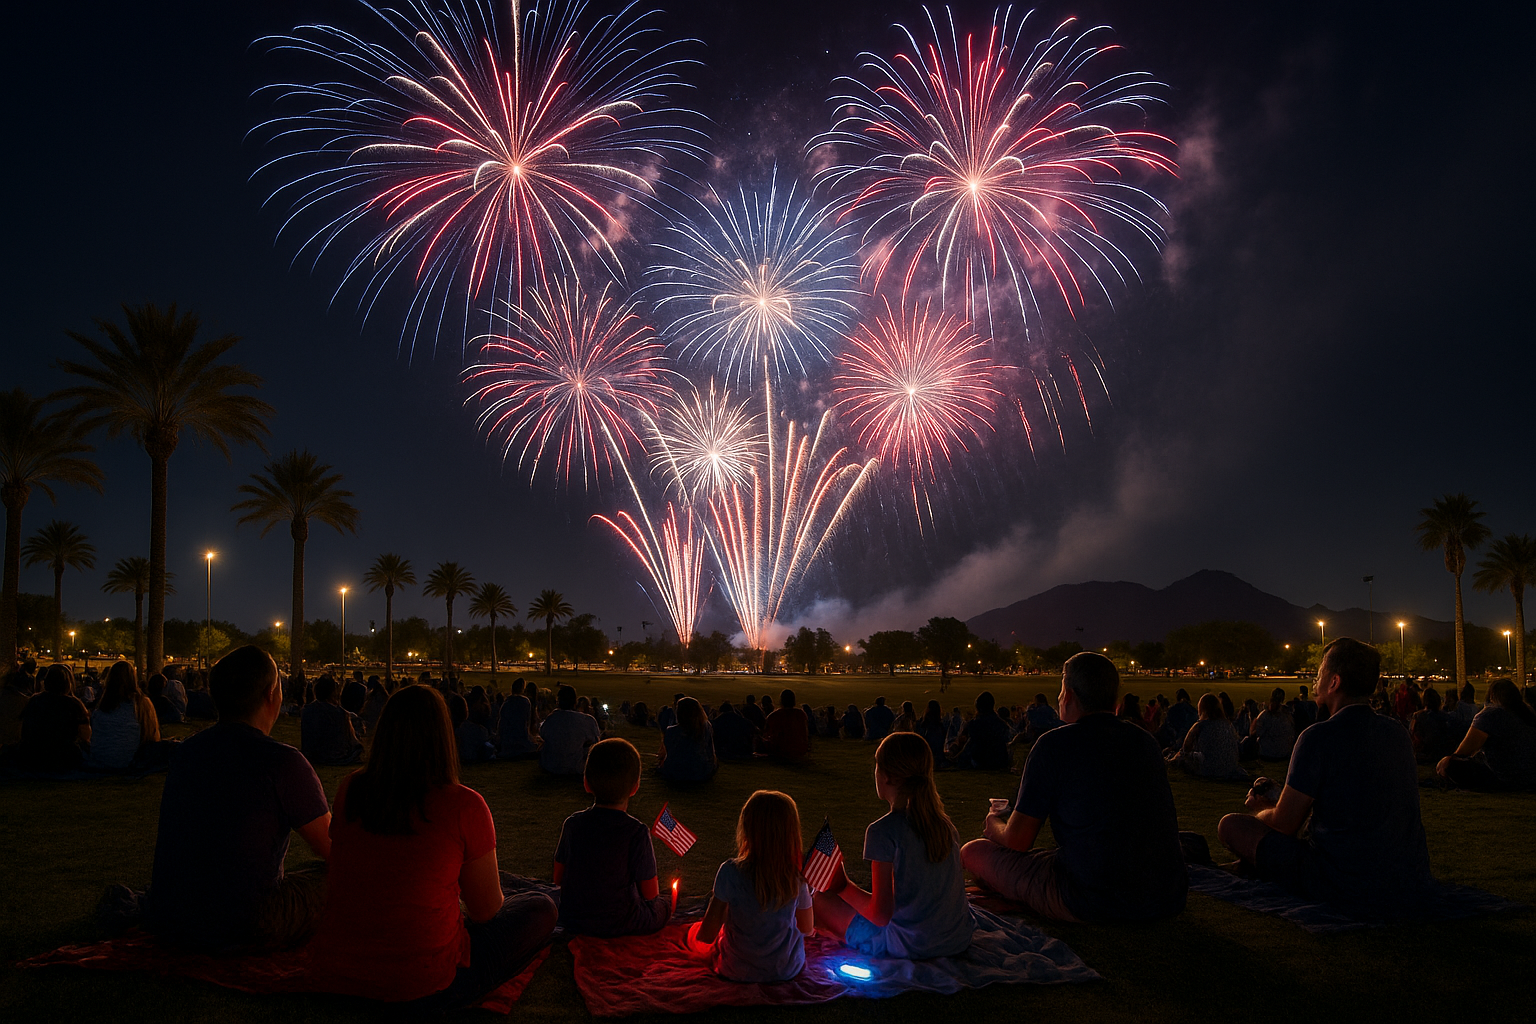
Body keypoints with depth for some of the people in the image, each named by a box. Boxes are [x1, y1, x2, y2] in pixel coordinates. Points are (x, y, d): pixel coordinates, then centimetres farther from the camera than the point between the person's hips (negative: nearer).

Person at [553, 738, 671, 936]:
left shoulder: (572, 824, -10)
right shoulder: (637, 831, -22)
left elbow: (558, 878, 0)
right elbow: (650, 893, -16)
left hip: (572, 921, 3)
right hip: (621, 925, -3)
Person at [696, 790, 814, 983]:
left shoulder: (730, 872, -25)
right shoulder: (796, 878, -17)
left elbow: (707, 935, -18)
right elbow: (807, 929, 0)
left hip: (738, 972, -3)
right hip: (788, 971, 4)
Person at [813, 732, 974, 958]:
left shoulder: (883, 831, -18)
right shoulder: (944, 823, 2)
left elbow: (881, 915, -18)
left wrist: (844, 887, 0)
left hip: (911, 947, -5)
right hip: (960, 941, 5)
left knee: (821, 899, 10)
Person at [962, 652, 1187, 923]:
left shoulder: (1055, 744, -9)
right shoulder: (1145, 738, 10)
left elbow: (1017, 842, -5)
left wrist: (994, 823, 19)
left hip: (1094, 905, -7)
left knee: (974, 852, 6)